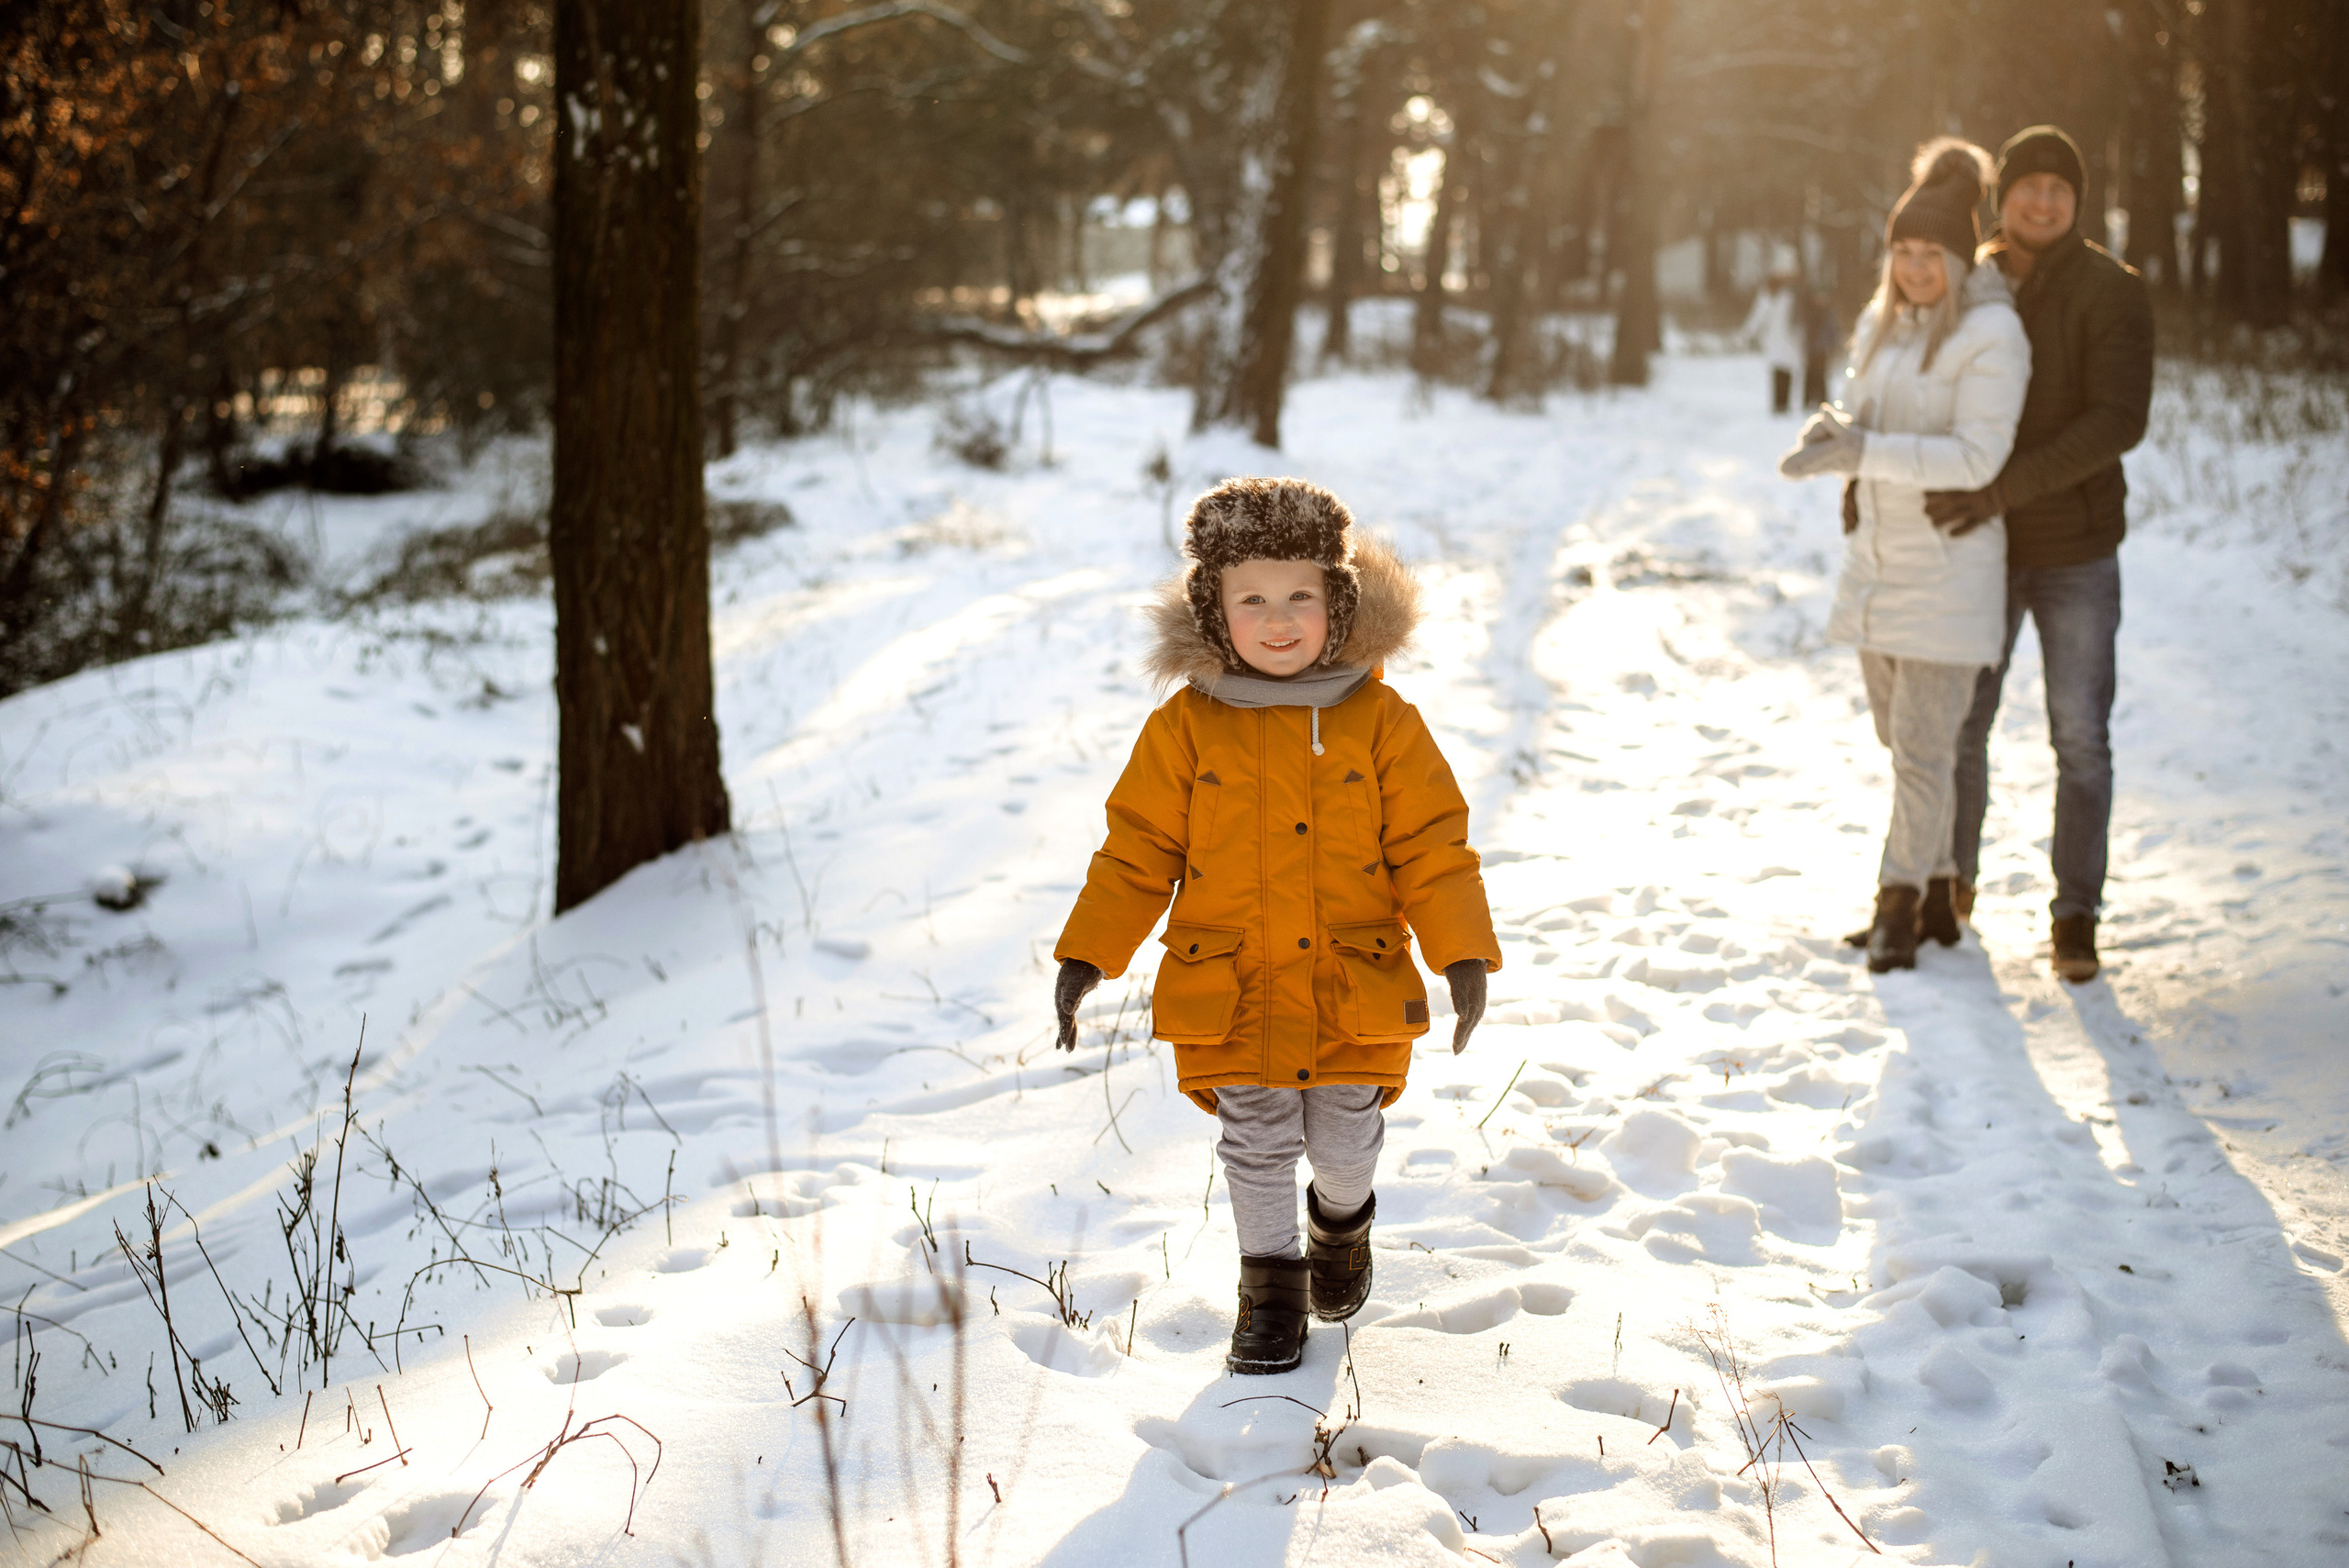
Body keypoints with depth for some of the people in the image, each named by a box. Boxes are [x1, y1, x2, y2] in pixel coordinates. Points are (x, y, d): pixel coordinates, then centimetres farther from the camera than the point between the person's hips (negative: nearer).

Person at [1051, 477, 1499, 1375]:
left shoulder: (1382, 722, -4)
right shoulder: (1185, 728, -4)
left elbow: (1431, 846, -3)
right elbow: (1138, 848, 0)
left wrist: (1462, 954, -11)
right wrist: (1087, 957, -4)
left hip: (1354, 991, 0)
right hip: (1234, 994, 0)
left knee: (1346, 1146, 9)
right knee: (1257, 1147, 6)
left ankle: (1341, 1220, 42)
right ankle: (1270, 1286, 26)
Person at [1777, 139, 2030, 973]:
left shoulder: (1991, 335, -15)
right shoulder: (1881, 322, 8)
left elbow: (1977, 458, -21)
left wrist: (1864, 451, -27)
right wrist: (1826, 435, -12)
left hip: (1949, 569, -8)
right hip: (1877, 558, 8)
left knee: (1923, 748, -6)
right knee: (1902, 741, 14)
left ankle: (1900, 904, 6)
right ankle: (1934, 898, 25)